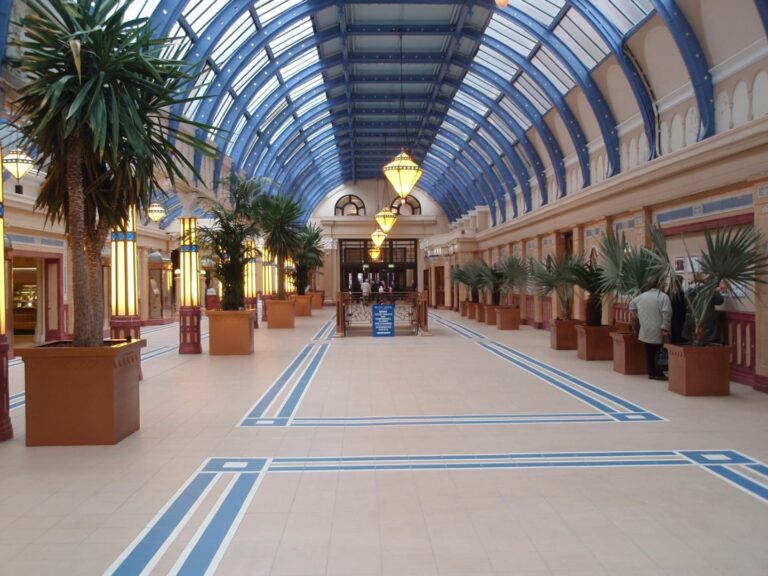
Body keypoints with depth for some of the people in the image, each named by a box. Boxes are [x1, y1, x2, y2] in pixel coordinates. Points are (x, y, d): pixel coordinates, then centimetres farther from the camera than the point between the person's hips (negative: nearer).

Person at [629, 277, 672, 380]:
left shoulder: (642, 296, 9)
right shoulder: (663, 296, -10)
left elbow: (632, 304, 23)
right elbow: (666, 313, -16)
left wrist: (635, 314, 31)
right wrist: (665, 328, -15)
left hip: (646, 330, 5)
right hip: (657, 331, -5)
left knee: (649, 352, 10)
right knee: (658, 352, -1)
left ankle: (651, 373, 15)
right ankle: (658, 374, 0)